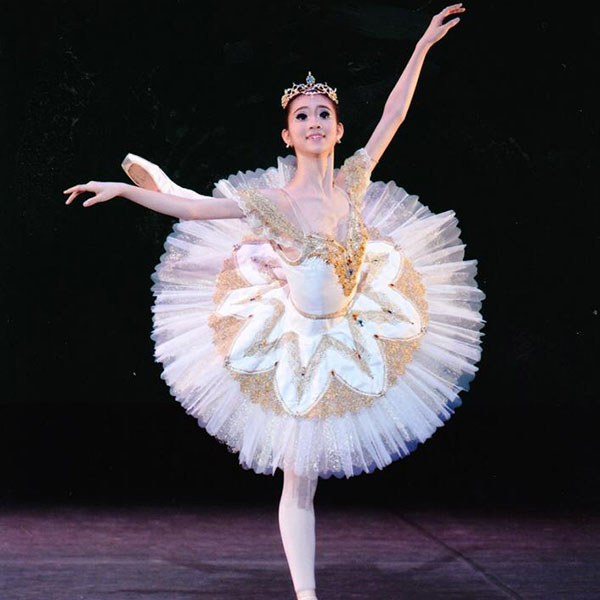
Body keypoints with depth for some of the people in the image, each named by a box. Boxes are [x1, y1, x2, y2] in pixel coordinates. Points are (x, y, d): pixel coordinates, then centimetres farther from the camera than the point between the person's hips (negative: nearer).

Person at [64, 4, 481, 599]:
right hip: (295, 347, -3)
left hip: (351, 340, 3)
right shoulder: (272, 201, -12)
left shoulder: (353, 181, -3)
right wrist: (120, 188, -11)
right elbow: (189, 206, -8)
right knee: (299, 479, 1)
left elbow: (392, 116, 1)